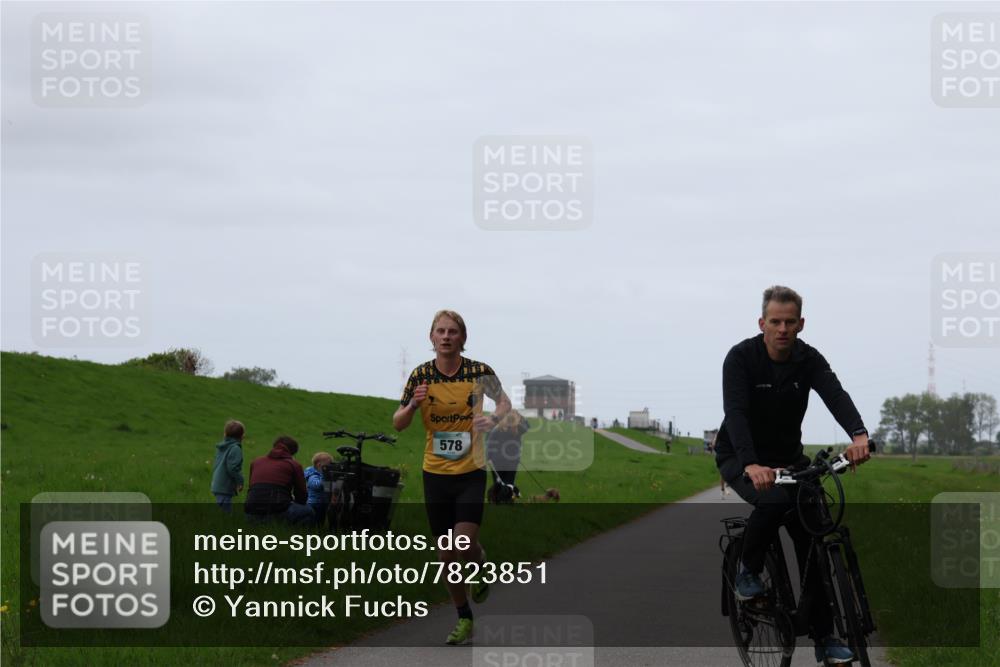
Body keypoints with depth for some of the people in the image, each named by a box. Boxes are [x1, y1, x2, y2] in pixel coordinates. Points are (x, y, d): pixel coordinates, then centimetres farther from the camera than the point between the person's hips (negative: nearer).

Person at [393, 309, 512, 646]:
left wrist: (493, 419, -13)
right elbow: (398, 424, 1)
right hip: (435, 474, 2)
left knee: (465, 545, -16)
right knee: (446, 553, 7)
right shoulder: (421, 375, -3)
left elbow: (504, 402, 10)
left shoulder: (478, 372, -7)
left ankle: (482, 567, 20)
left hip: (471, 471, -2)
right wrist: (413, 405, -20)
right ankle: (464, 618, 22)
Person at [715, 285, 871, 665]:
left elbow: (835, 394, -29)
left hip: (788, 458, 4)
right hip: (739, 459, -4)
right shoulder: (741, 358, -21)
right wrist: (751, 465, -52)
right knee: (775, 499, -36)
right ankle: (748, 570, -9)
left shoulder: (809, 359, -10)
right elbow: (735, 412, -35)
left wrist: (858, 435, -51)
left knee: (813, 541, -7)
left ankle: (823, 636, 1)